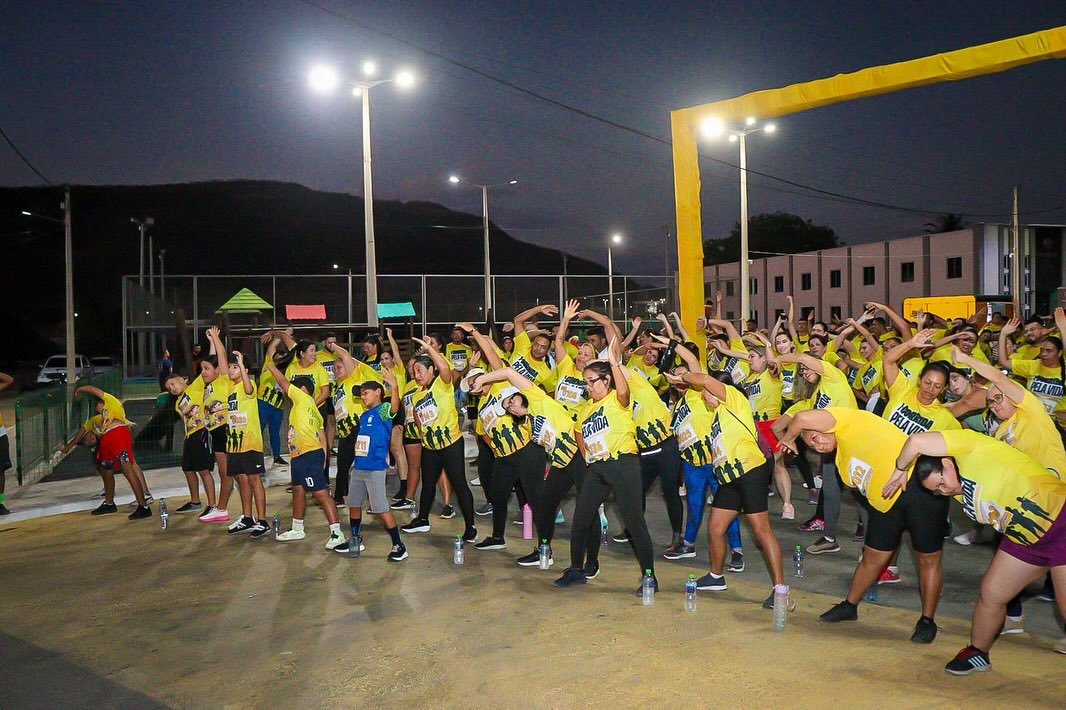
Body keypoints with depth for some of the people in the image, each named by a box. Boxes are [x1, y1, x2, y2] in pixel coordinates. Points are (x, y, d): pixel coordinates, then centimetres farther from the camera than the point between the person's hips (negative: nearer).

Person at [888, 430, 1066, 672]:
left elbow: (917, 442, -31)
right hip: (1023, 538, 8)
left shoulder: (971, 449, -24)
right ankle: (978, 653, 28)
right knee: (991, 594, 8)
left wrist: (900, 470, -16)